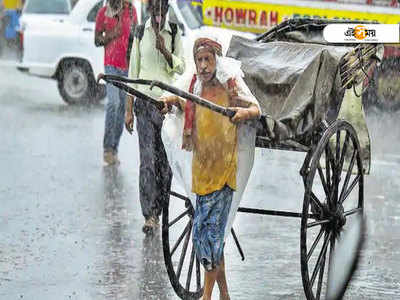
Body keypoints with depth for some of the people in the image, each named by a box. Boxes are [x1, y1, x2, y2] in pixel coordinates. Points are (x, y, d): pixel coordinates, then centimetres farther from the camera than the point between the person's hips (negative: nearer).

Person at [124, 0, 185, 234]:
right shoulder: (141, 32, 4)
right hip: (145, 100, -1)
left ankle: (160, 209, 17)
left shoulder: (174, 32, 4)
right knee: (148, 159, -7)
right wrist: (129, 109, 5)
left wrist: (165, 51, -17)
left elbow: (181, 67, 1)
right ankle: (150, 215, -8)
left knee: (166, 158, 4)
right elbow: (133, 72, 7)